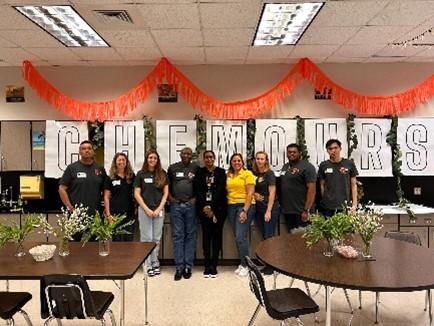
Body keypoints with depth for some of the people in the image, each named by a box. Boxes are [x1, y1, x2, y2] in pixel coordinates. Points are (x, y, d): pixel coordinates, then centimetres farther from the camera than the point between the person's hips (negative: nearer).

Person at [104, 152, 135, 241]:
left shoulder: (131, 176, 8)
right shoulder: (110, 178, 2)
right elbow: (106, 197, 1)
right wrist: (108, 214, -6)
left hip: (129, 212, 2)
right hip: (115, 213, -2)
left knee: (129, 239, 7)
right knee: (117, 240, 4)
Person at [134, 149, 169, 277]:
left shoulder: (162, 174, 5)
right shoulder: (141, 174, 2)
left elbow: (165, 193, 4)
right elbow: (137, 194, 0)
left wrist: (159, 209, -5)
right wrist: (147, 209, -7)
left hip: (159, 210, 1)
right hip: (144, 210, -1)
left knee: (157, 238, 7)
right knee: (146, 238, 2)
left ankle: (155, 263, 18)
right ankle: (148, 265, 11)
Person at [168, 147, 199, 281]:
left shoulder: (196, 168, 5)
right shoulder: (172, 168, 8)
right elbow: (166, 184, 13)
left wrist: (196, 198, -5)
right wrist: (170, 197, 1)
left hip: (191, 205, 0)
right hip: (176, 205, 1)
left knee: (190, 235, 4)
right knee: (177, 236, 2)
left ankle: (188, 266, 13)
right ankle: (179, 267, 8)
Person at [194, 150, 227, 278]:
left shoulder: (221, 172, 6)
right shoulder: (199, 172, 10)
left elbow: (220, 190, -4)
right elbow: (198, 190, 1)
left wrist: (212, 207, -11)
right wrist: (205, 206, -10)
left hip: (218, 208, 0)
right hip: (204, 208, 0)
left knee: (217, 235, 0)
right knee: (206, 235, 0)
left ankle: (214, 265, 6)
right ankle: (207, 265, 7)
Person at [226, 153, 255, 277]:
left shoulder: (247, 174, -3)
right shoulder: (229, 175, 11)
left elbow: (250, 193, -9)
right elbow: (227, 191, 13)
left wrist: (245, 210, -14)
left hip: (245, 206, -5)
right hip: (231, 207, 5)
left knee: (241, 236, -10)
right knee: (237, 237, 8)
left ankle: (245, 266, 3)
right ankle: (242, 264, 20)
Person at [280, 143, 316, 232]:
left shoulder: (307, 167, -9)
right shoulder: (285, 167, 14)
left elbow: (312, 189, -15)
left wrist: (306, 210, -20)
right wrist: (281, 204, 9)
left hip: (301, 211, -7)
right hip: (287, 211, 7)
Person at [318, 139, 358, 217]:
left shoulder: (349, 164, 3)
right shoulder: (323, 166, 6)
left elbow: (353, 185, 5)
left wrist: (354, 204, -1)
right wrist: (324, 200, 5)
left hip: (345, 206, -1)